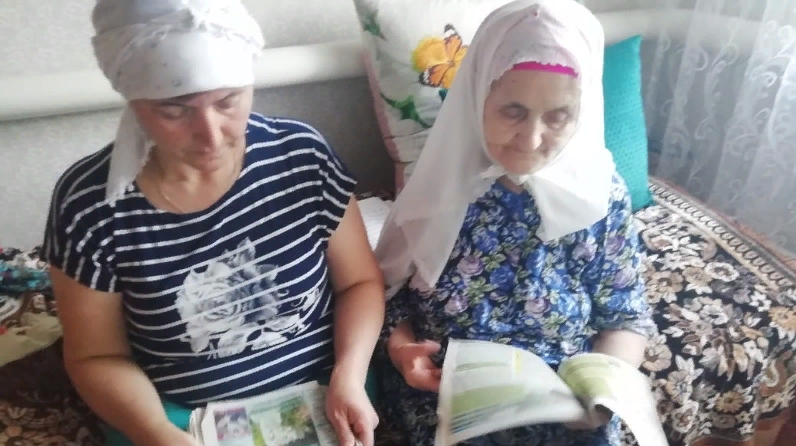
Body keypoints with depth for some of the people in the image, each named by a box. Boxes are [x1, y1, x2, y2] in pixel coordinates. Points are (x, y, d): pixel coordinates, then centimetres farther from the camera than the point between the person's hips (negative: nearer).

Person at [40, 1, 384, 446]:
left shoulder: (303, 155, -13)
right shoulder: (89, 203, -14)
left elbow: (360, 281, -2)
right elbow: (96, 357, -3)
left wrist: (349, 375, -16)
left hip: (318, 393, 0)